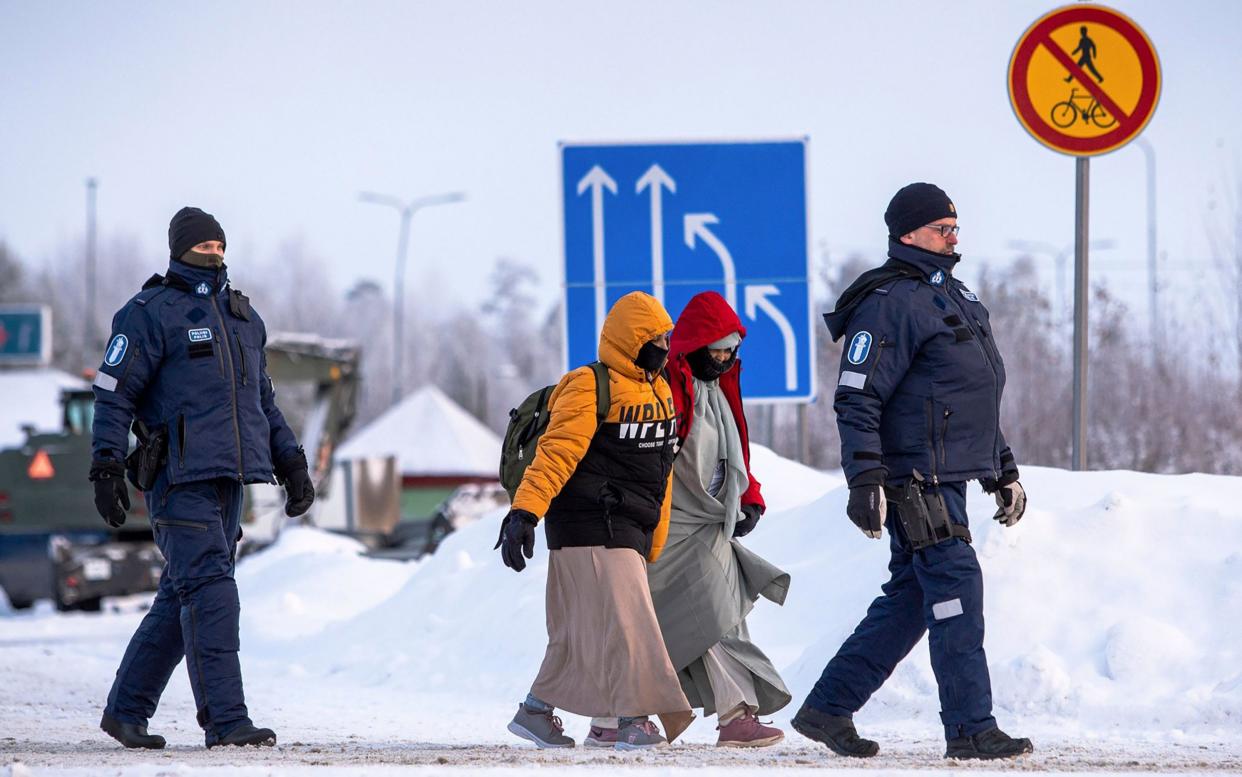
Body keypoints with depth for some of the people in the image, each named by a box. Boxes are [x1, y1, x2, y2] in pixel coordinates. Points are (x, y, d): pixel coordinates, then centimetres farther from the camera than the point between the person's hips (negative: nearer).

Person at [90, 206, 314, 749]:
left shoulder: (242, 317, 20)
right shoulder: (150, 313, -3)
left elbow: (262, 399, 27)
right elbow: (113, 394, -5)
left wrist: (291, 462, 20)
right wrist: (107, 468, -13)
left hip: (229, 479, 7)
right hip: (180, 478, -7)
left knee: (181, 599, 9)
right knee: (210, 592, -14)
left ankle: (127, 709, 18)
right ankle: (225, 719, -16)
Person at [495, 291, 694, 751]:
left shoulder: (658, 391, 18)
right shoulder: (591, 388, -11)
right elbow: (557, 451, -21)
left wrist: (652, 545, 23)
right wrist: (525, 510, -32)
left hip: (628, 531, 9)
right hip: (592, 526, -9)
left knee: (585, 630, 10)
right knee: (623, 618, -13)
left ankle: (537, 710, 17)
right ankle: (633, 717, -12)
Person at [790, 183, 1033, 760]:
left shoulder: (955, 297, 20)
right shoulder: (891, 302, -11)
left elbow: (976, 403, 29)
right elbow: (856, 399, -16)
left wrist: (1004, 473, 27)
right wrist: (865, 481, -23)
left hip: (948, 480, 10)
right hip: (916, 480, -10)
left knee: (909, 601, 11)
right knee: (956, 590, -11)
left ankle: (827, 708, 17)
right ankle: (971, 729, -8)